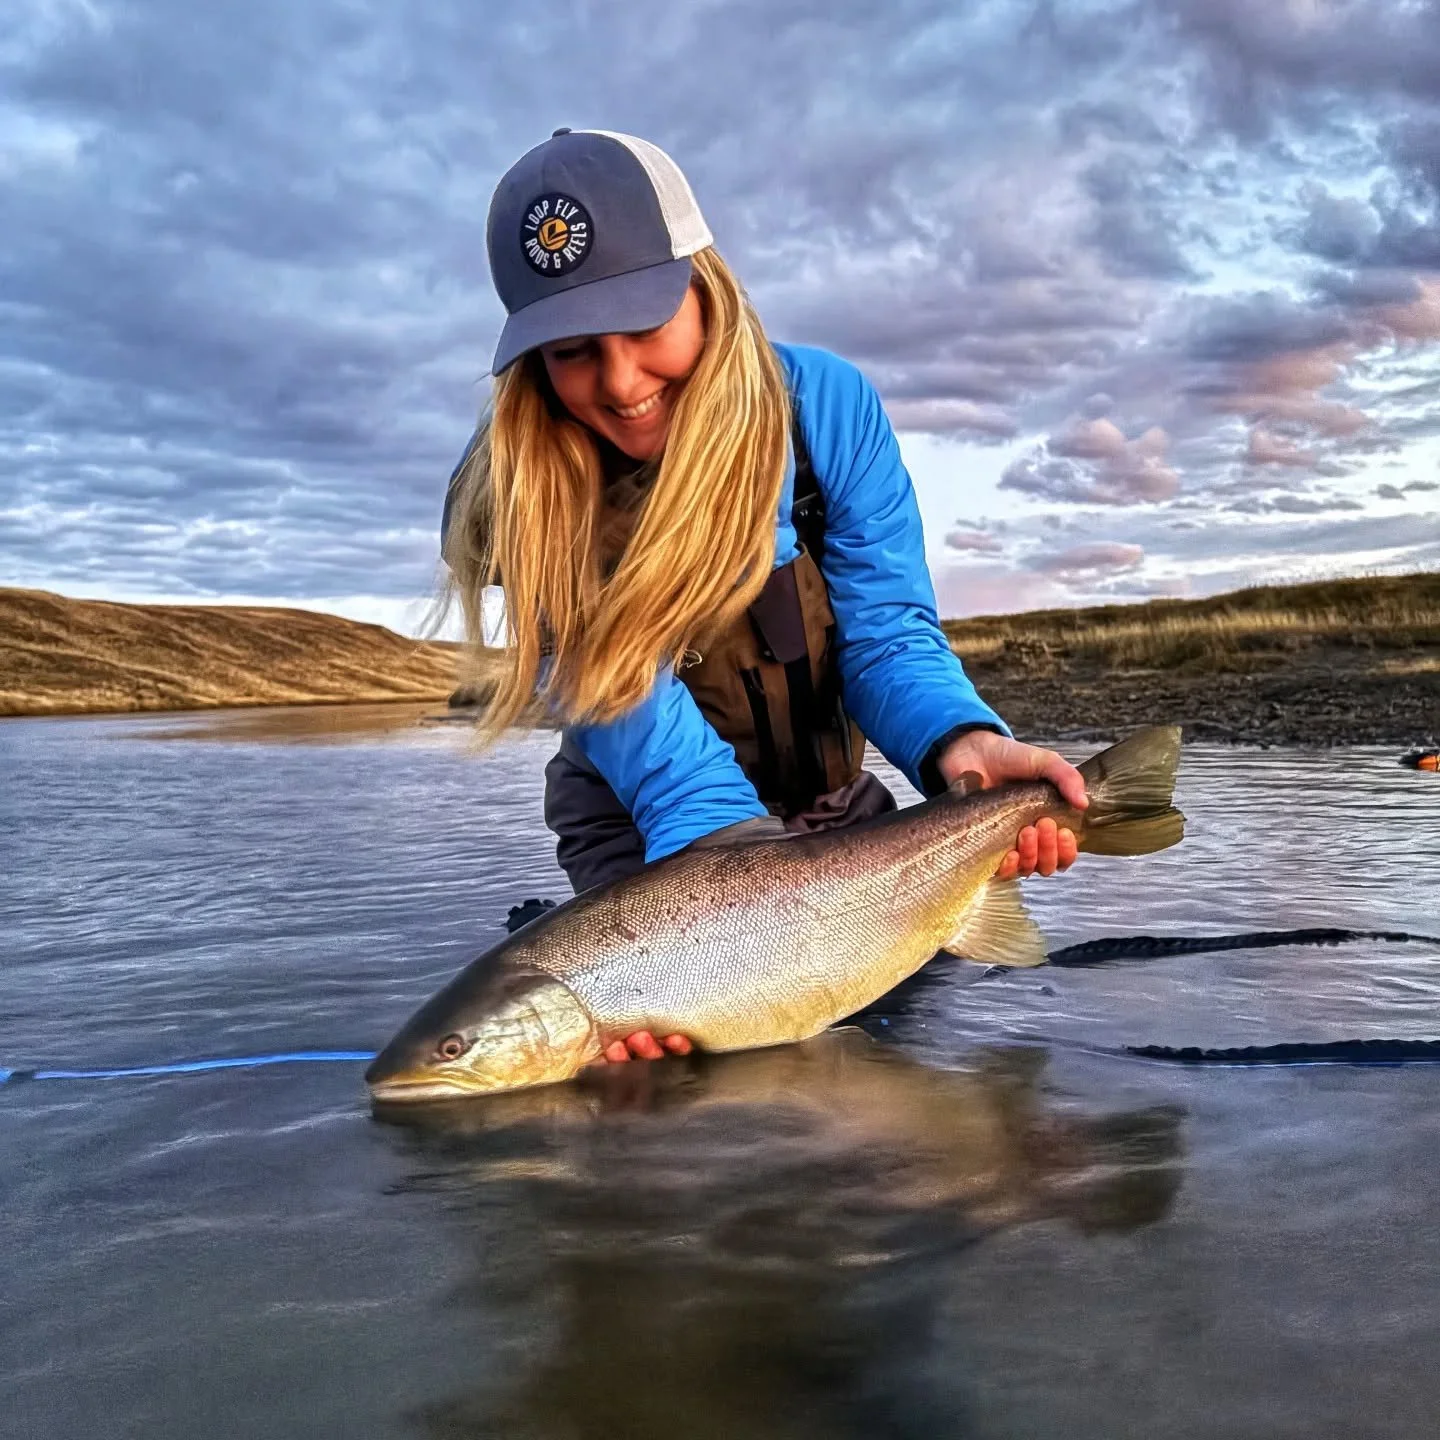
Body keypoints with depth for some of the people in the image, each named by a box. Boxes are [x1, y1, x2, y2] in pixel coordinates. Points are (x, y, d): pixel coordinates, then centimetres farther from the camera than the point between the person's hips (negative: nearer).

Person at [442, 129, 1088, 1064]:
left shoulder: (827, 403, -17)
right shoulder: (517, 486, -22)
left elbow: (886, 632, -19)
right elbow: (634, 707, -30)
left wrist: (960, 745, -41)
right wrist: (719, 850, -48)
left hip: (832, 803, 3)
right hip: (647, 826, -2)